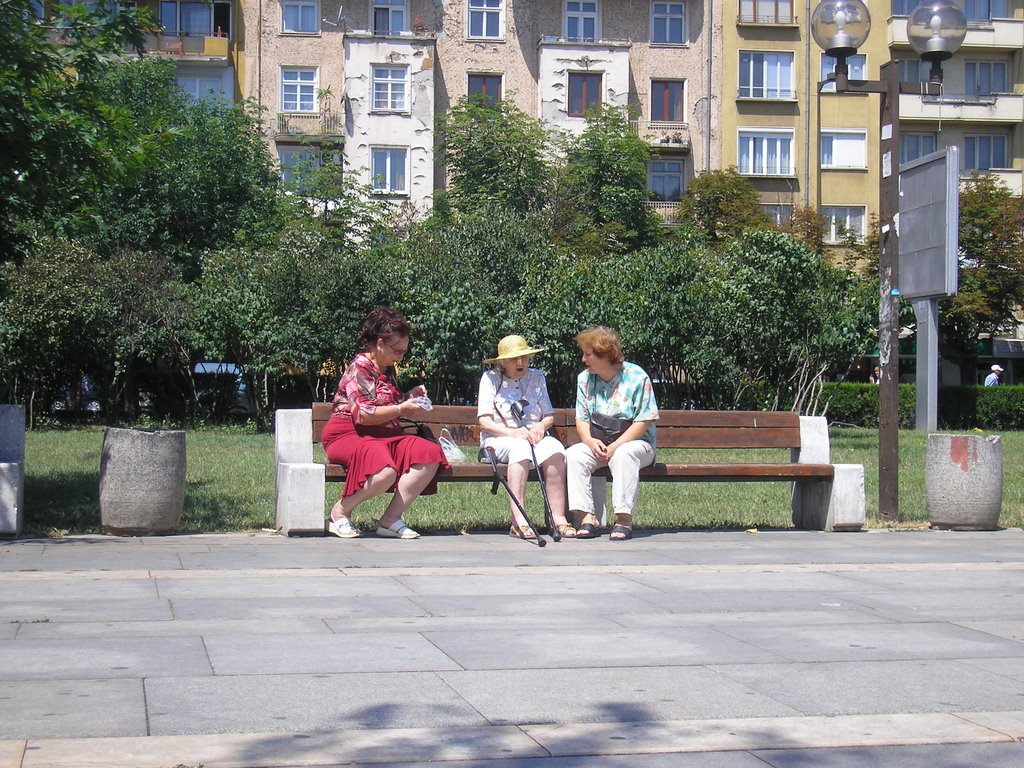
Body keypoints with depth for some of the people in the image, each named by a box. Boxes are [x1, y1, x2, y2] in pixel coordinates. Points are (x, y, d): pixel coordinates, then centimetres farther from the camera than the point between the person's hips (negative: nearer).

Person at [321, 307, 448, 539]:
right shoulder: (359, 368, -9)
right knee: (385, 471, -38)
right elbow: (364, 415, -19)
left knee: (430, 454, -17)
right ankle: (340, 512, -12)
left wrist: (409, 397, 16)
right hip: (349, 435, -9)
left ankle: (391, 519, -19)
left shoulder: (387, 370, 19)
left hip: (384, 436, 9)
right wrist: (401, 409, -15)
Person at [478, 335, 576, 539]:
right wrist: (512, 432, -20)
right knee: (521, 447, -39)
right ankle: (519, 521, -47)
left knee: (555, 448, -32)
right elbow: (484, 421, -3)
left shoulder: (537, 377, 16)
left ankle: (559, 518, -36)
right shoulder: (491, 378, 5)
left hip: (534, 436, 3)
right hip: (499, 439, -3)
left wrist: (541, 425, -10)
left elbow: (550, 416, 15)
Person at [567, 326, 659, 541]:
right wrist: (590, 441, -16)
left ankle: (624, 518, -35)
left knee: (623, 454, -39)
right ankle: (587, 516, -30)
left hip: (634, 441, -4)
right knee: (574, 454, -26)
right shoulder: (585, 379, 7)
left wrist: (615, 446, -20)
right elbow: (581, 419, 7)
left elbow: (644, 422, -11)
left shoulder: (636, 377, -8)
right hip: (597, 443, 4)